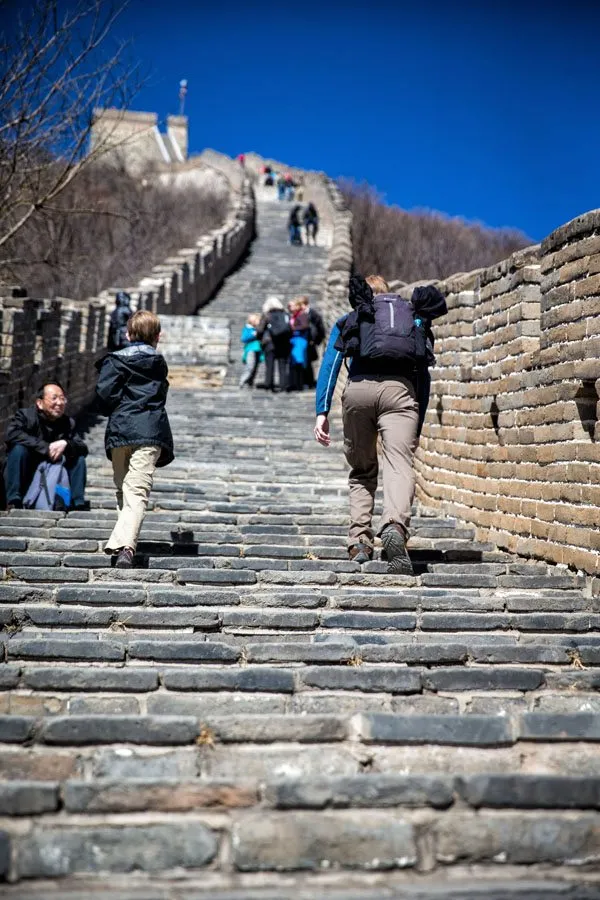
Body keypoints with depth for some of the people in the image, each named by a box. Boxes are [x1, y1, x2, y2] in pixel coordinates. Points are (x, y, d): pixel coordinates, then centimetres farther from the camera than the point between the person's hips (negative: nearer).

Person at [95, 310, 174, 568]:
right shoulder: (158, 363, 15)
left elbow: (104, 394, -7)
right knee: (138, 491, -10)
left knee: (123, 489, 16)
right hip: (150, 433, 1)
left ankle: (122, 543, 21)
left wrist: (113, 411, 10)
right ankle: (125, 544, -27)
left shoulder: (115, 360, 3)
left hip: (119, 432, -1)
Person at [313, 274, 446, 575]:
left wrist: (322, 412, 7)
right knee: (399, 465, -16)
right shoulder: (413, 317, 32)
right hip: (399, 389, -1)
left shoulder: (349, 320, 29)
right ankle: (395, 526, -43)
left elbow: (329, 365, 14)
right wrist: (418, 424, 26)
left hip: (359, 388, 1)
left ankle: (359, 540, 6)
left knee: (361, 471, 17)